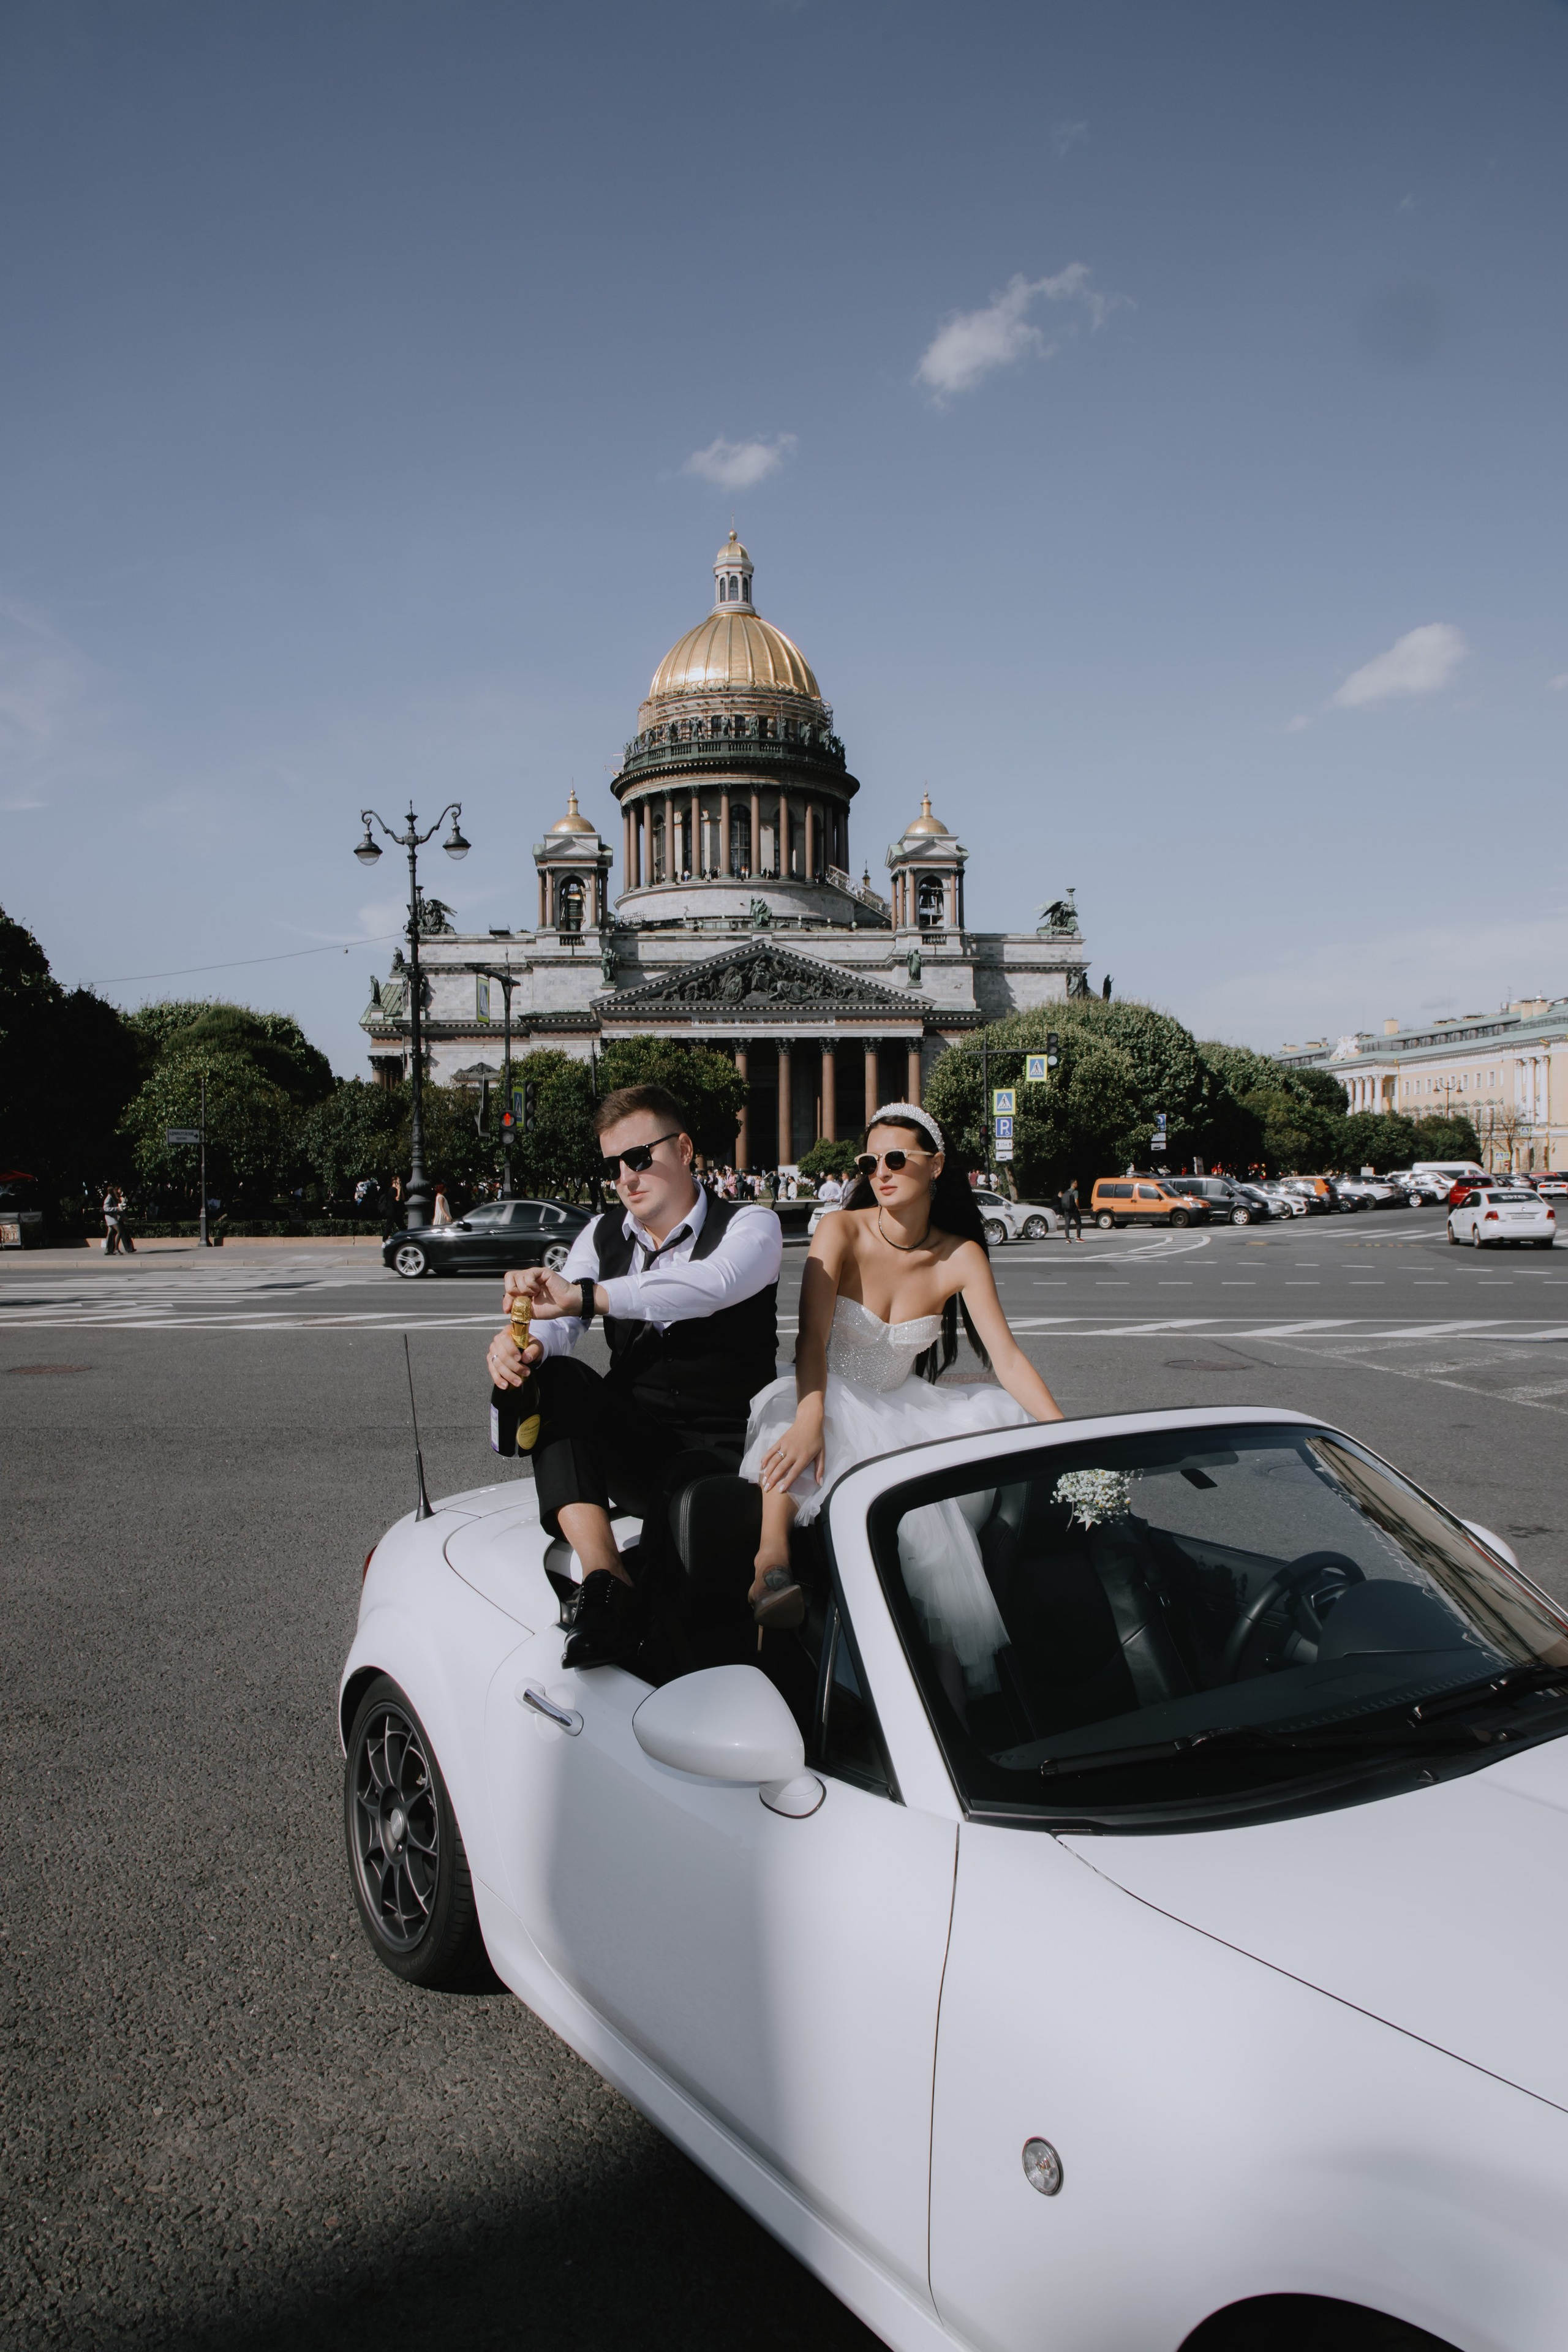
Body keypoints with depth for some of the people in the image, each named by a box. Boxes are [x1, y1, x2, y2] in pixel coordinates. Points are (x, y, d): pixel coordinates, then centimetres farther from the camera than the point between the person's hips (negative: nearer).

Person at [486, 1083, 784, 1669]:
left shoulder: (751, 1226, -7)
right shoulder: (603, 1236, 10)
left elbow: (714, 1284, -31)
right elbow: (558, 1321, -6)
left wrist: (585, 1295, -40)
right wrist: (522, 1344, -32)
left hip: (721, 1447, -4)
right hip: (630, 1442, 5)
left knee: (688, 1497, -38)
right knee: (553, 1377, -25)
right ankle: (604, 1576, -39)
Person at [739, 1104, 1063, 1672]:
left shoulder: (961, 1257, -3)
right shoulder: (841, 1231, -11)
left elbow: (1008, 1358, -10)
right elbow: (813, 1338, -23)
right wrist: (810, 1421, -41)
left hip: (902, 1409, 3)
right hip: (832, 1404, -3)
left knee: (1006, 1414, -21)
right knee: (788, 1404, -36)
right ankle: (771, 1559, -53)